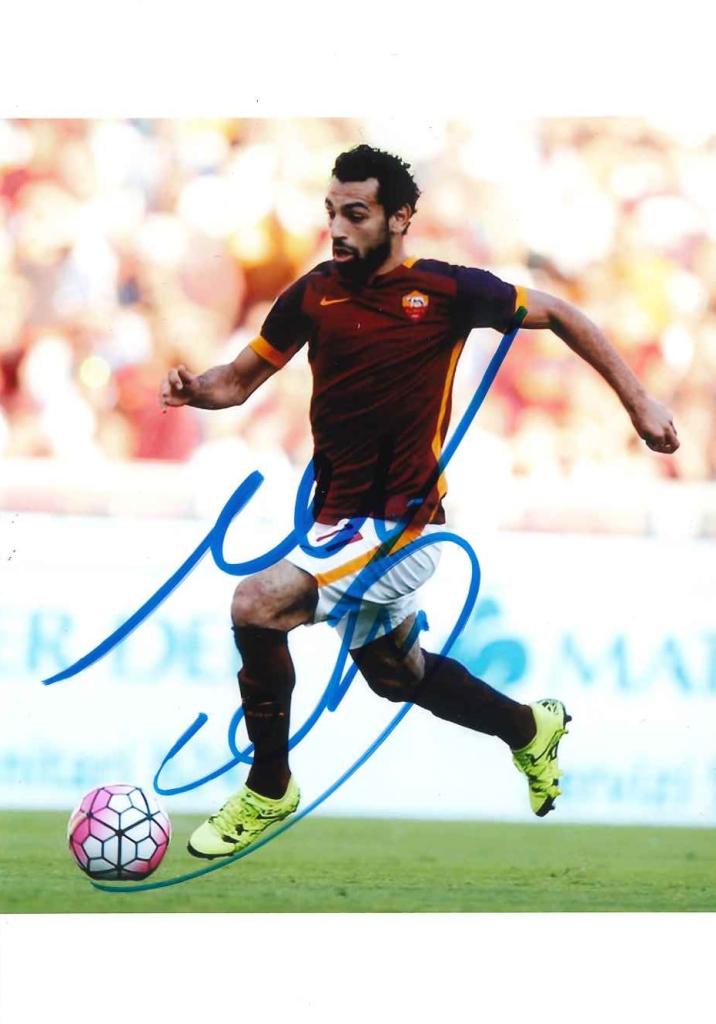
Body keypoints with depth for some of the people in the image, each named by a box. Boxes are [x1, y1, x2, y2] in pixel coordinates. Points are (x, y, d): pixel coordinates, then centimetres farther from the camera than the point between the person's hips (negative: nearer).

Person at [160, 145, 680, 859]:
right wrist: (197, 388, -14)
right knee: (393, 672, 25)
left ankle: (268, 791, -7)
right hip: (340, 518, 7)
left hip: (402, 524, -7)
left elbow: (558, 316, 2)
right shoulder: (315, 293, 1)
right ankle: (530, 730, 51)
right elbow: (243, 378, 9)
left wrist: (639, 404, 1)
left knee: (257, 607, -24)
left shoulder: (445, 290, -11)